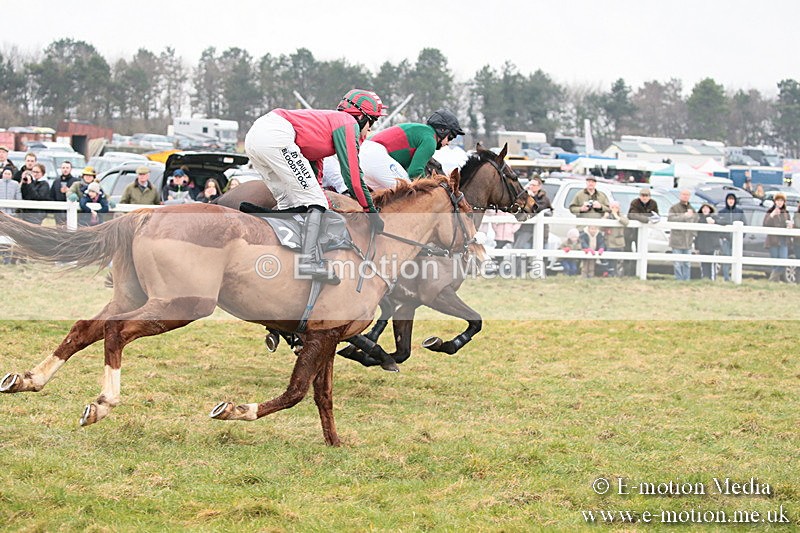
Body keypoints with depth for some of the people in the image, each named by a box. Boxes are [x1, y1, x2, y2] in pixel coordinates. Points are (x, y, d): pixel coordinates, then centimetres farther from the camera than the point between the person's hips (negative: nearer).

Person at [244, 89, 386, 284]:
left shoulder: (326, 120, 33)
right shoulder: (349, 123, 7)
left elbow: (314, 172, 35)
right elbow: (352, 173, 0)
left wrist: (326, 206, 34)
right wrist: (371, 210, 7)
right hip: (276, 136, -10)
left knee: (290, 203, 19)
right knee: (314, 202, -4)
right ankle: (308, 261, -16)